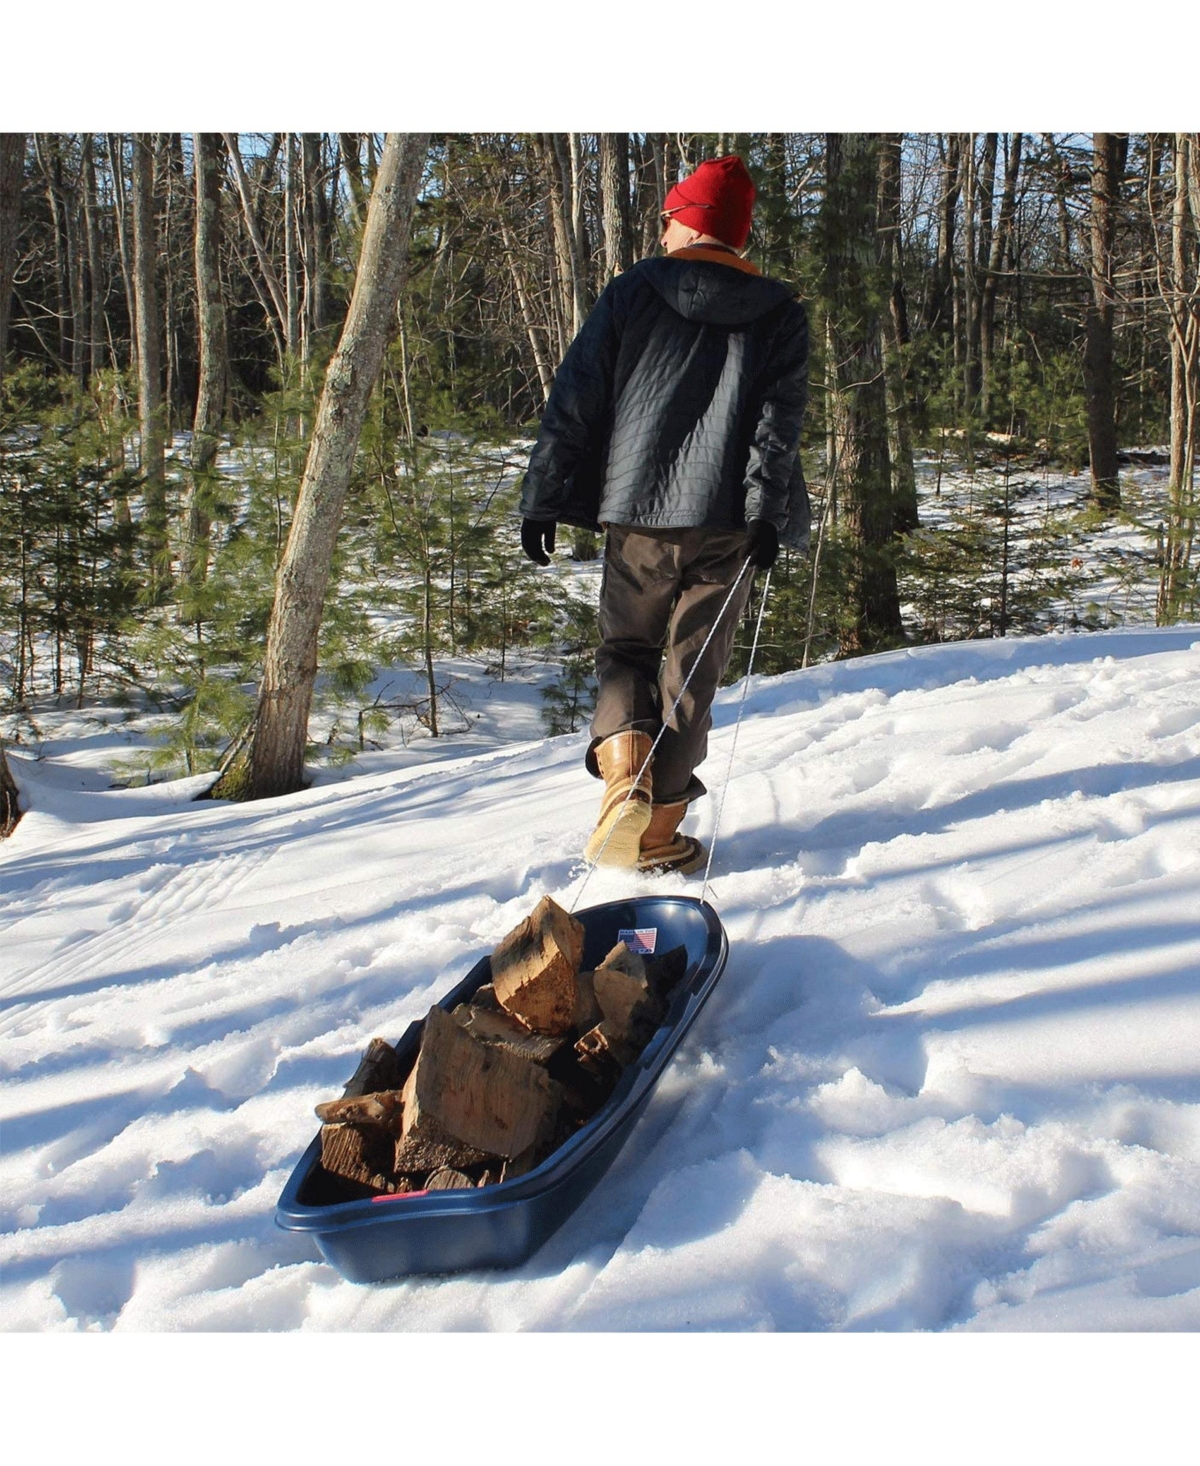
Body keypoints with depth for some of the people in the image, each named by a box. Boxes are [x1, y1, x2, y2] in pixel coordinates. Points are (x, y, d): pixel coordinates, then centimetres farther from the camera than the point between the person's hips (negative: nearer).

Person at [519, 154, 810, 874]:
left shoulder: (632, 293, 4)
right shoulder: (780, 315, 7)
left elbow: (575, 401, 1)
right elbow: (779, 422, -5)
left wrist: (543, 499, 3)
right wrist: (768, 517, -9)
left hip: (636, 514, 0)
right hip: (725, 523, 0)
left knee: (626, 649, 17)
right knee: (692, 672, 8)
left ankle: (624, 773, -10)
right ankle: (657, 833, 7)